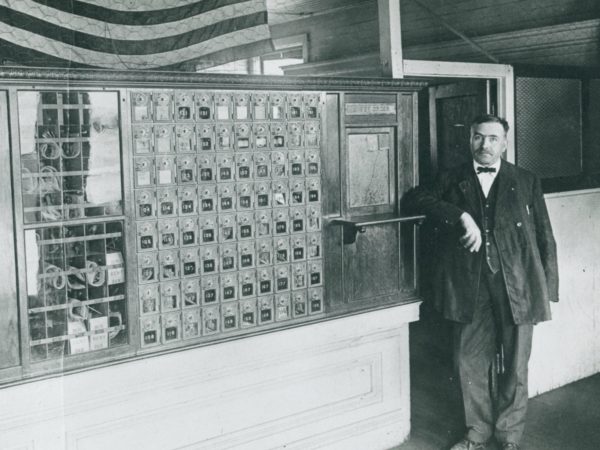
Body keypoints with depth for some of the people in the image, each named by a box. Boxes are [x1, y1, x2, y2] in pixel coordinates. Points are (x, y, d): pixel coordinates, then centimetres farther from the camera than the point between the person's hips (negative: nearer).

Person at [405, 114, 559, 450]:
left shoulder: (526, 182, 8)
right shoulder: (453, 180, 10)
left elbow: (545, 239, 8)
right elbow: (417, 197, -8)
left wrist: (548, 290, 2)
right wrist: (462, 216, -19)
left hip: (517, 286, -1)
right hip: (470, 286, 1)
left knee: (515, 366, 7)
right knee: (470, 363, 8)